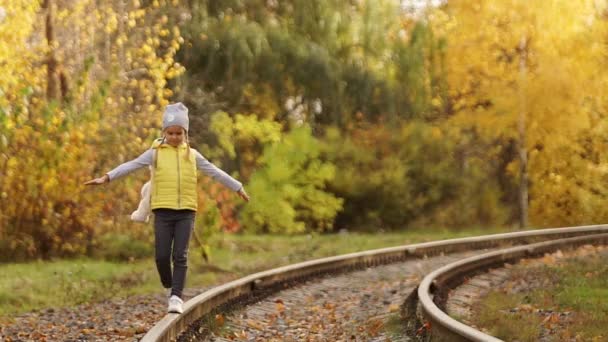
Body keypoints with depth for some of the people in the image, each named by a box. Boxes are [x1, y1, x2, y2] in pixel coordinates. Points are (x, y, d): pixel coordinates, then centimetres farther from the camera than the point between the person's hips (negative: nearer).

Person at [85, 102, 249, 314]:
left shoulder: (192, 155, 11)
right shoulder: (155, 153, 4)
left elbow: (214, 172, 18)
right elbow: (131, 166, -6)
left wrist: (238, 187, 22)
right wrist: (107, 178, -18)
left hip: (186, 211, 1)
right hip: (163, 211, -1)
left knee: (180, 256, -8)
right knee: (162, 256, -5)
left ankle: (176, 297, -8)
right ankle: (169, 287, 21)